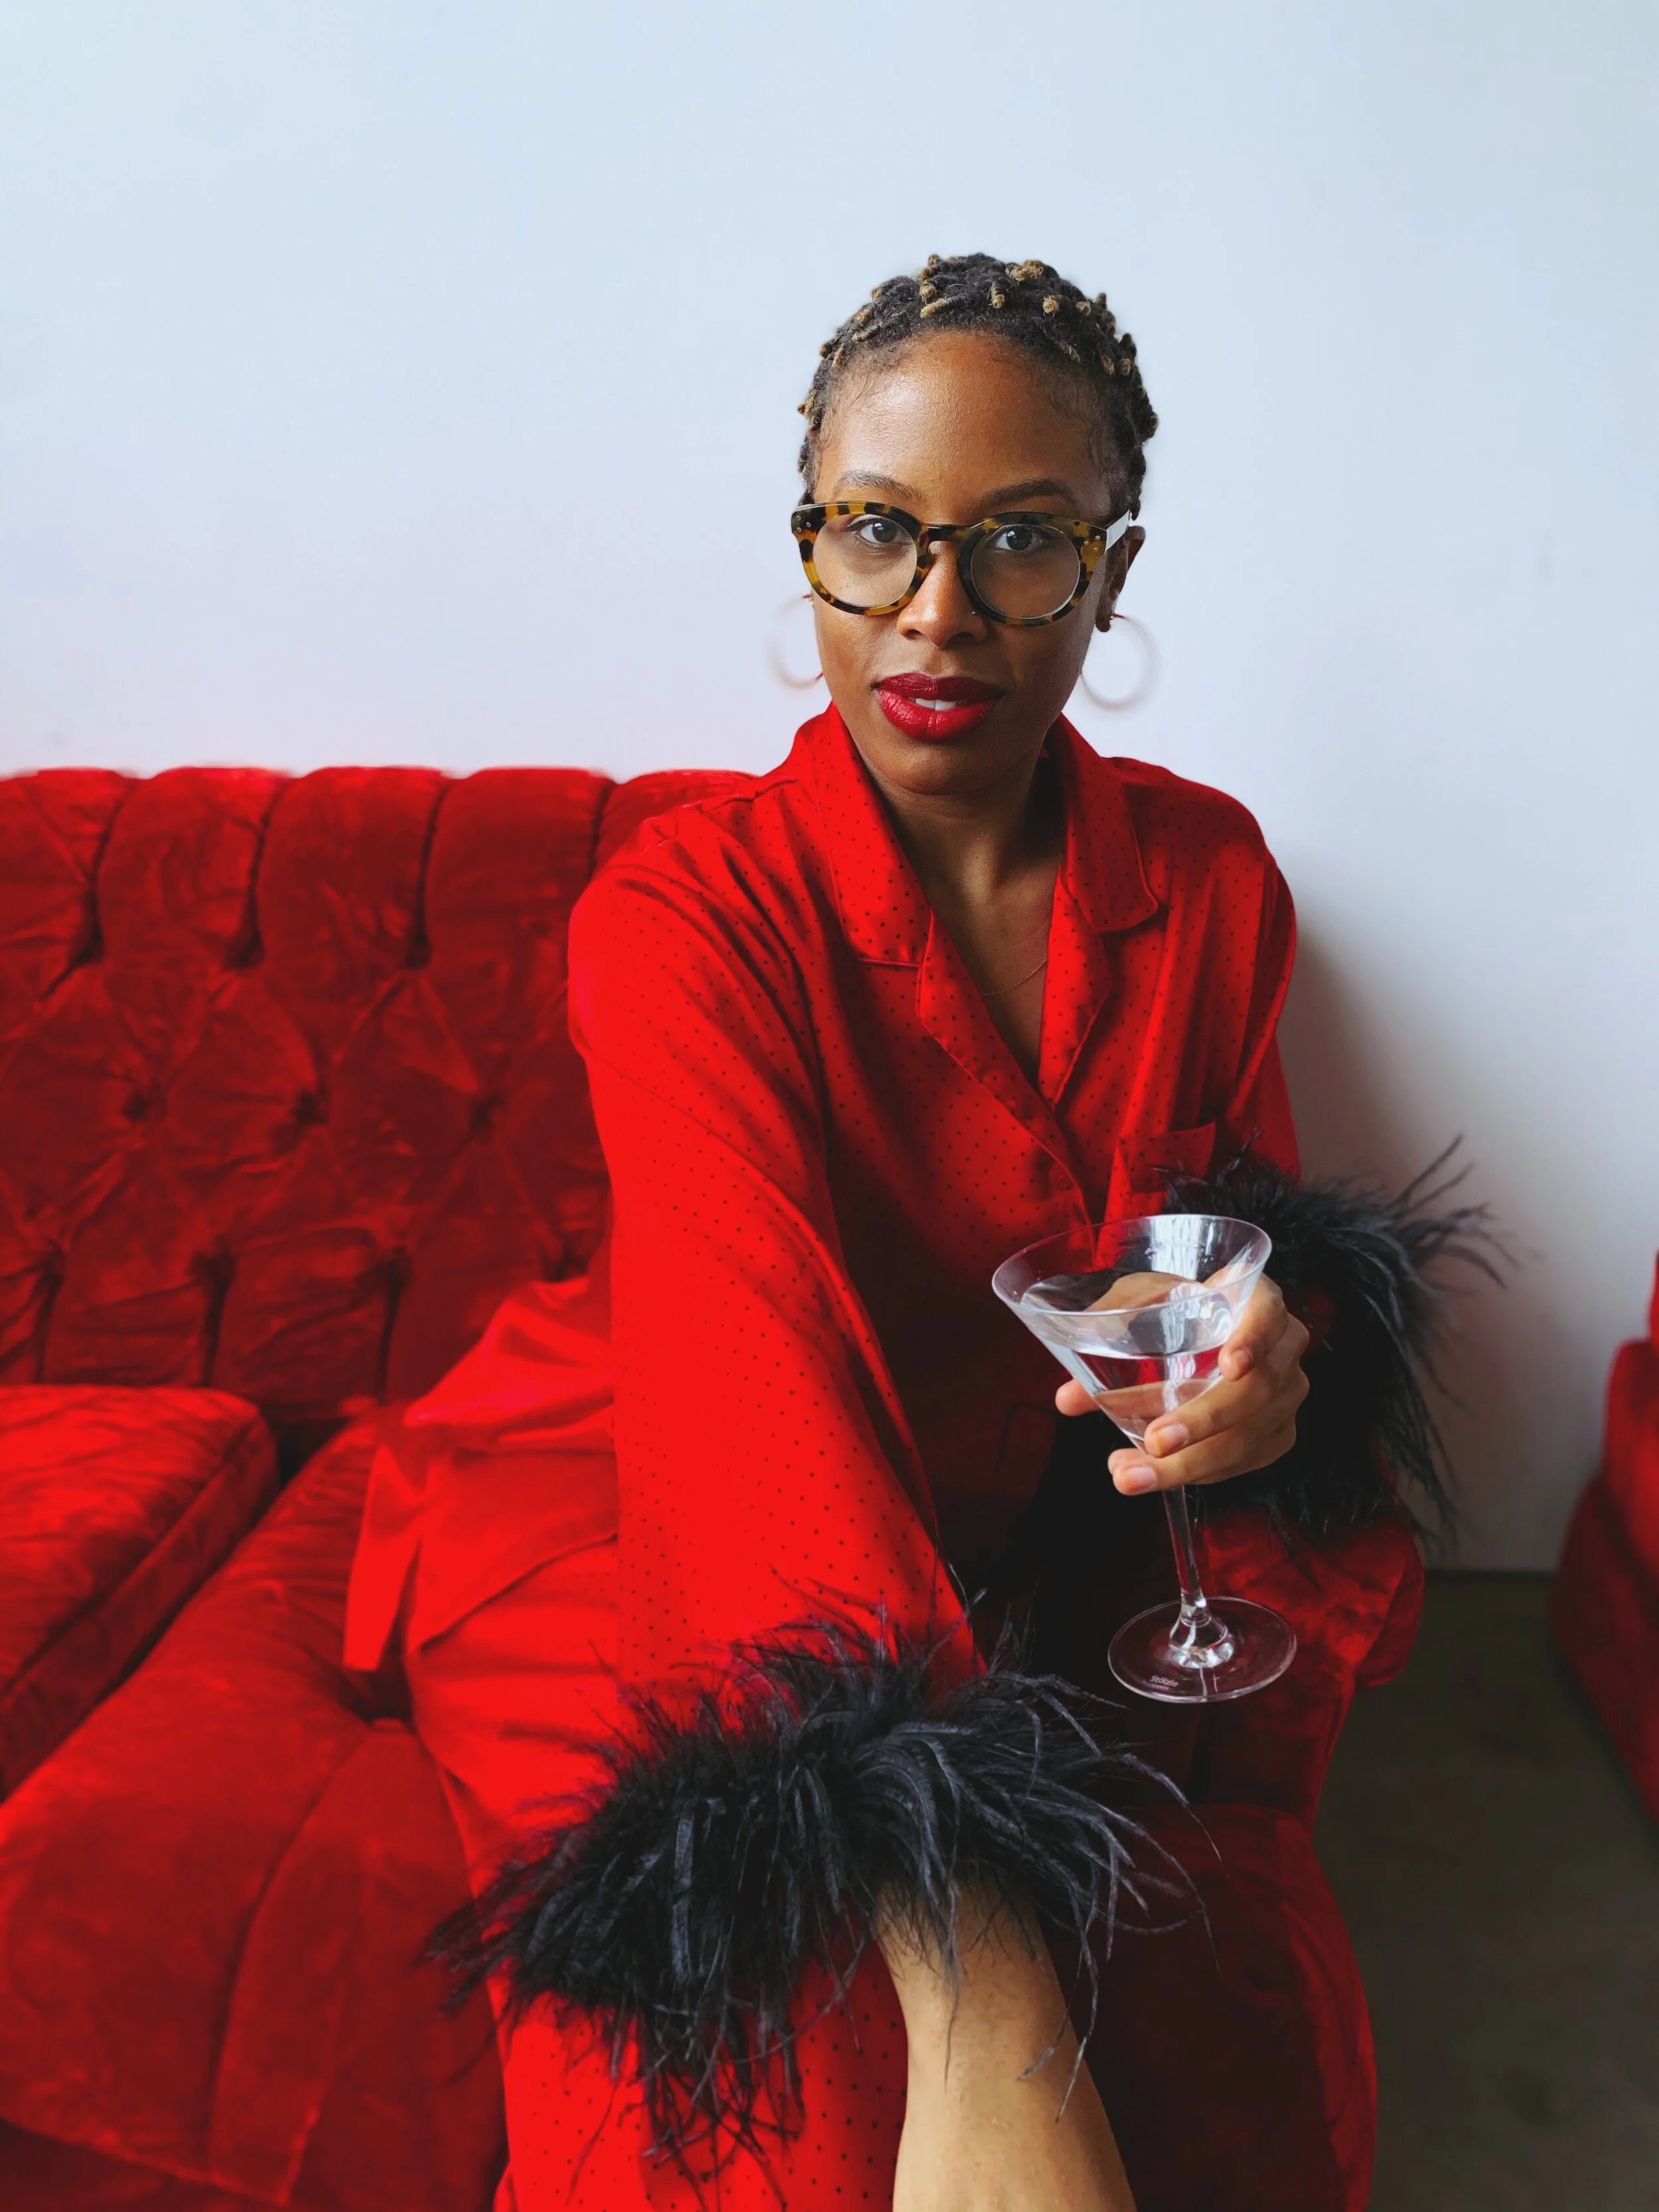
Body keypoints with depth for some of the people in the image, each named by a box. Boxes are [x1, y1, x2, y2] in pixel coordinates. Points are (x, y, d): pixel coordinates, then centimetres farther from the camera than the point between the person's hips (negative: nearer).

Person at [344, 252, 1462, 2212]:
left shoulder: (1206, 874, -1)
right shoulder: (686, 913, -17)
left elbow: (1254, 1194, 14)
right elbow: (759, 1357, -31)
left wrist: (1264, 1337, -14)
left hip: (985, 1528, 4)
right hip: (642, 1517, -3)